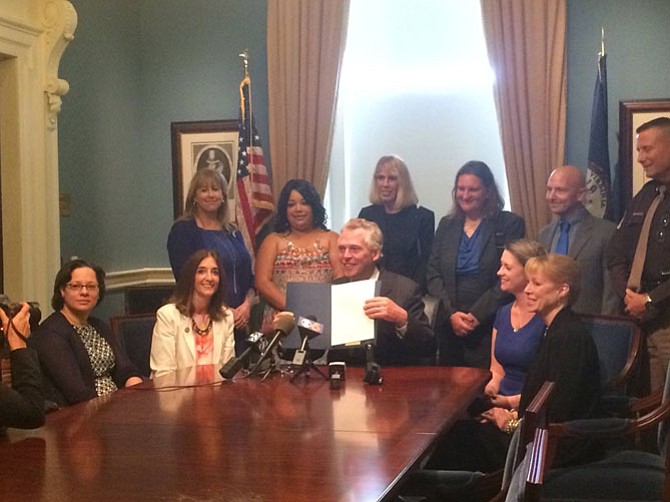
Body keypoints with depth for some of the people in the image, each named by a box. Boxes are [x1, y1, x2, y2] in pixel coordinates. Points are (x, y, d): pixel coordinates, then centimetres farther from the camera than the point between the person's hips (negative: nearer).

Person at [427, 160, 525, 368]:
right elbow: (433, 274, 8)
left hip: (488, 326, -4)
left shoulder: (510, 224, 0)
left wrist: (477, 315, -13)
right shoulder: (446, 225, 13)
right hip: (449, 326, 4)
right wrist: (451, 313, -6)